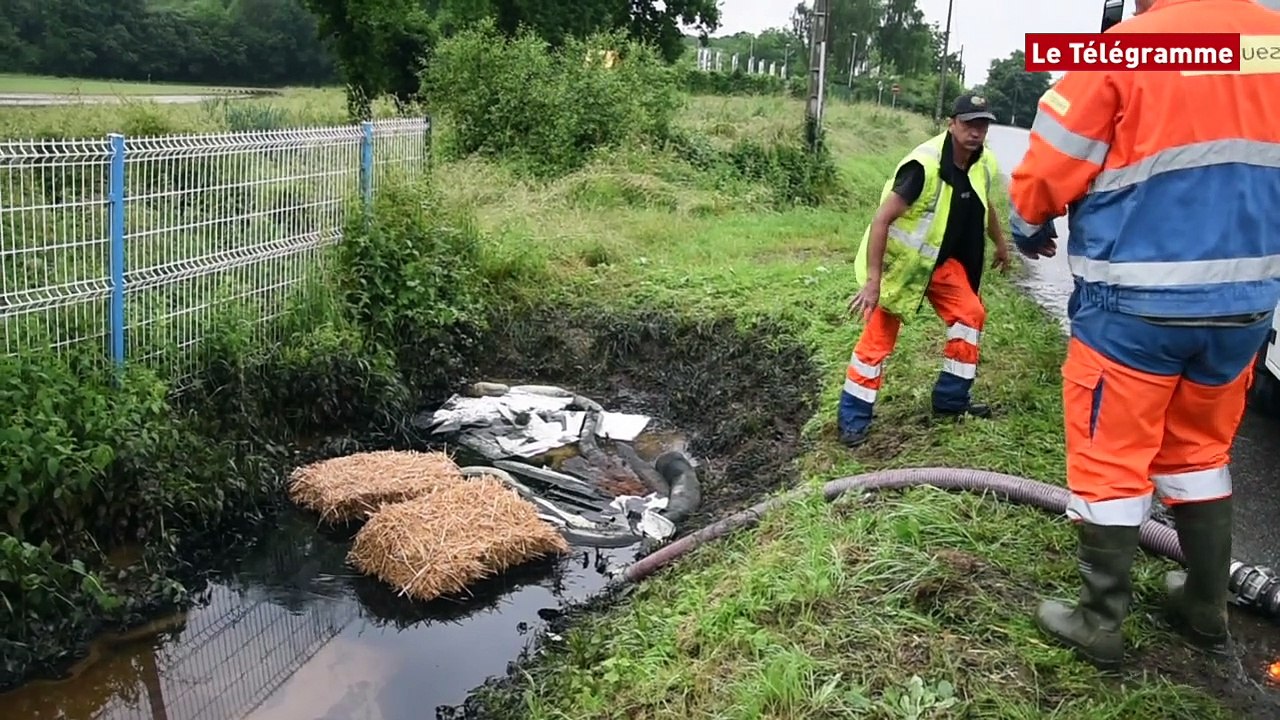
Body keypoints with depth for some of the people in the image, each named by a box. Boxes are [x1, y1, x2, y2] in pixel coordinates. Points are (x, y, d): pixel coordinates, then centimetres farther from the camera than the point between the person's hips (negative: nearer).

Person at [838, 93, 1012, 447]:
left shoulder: (984, 163, -6)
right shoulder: (924, 164, -30)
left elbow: (984, 204, 18)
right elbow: (881, 220, -32)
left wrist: (1001, 243, 29)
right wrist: (872, 281, -35)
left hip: (940, 258, 7)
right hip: (898, 260, -7)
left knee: (970, 313, 2)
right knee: (878, 338, -5)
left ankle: (951, 399, 18)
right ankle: (852, 418, 6)